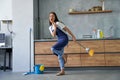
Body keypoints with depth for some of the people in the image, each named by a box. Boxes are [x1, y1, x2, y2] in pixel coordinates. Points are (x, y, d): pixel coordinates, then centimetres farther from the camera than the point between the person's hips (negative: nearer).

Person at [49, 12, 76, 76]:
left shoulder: (58, 23, -8)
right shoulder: (50, 27, 12)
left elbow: (67, 29, -6)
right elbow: (54, 35, -2)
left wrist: (73, 36, -6)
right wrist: (55, 28, -10)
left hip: (64, 39, -8)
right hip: (59, 40, 8)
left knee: (53, 48, -25)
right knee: (59, 56, 6)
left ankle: (63, 56, -2)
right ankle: (62, 71, 11)